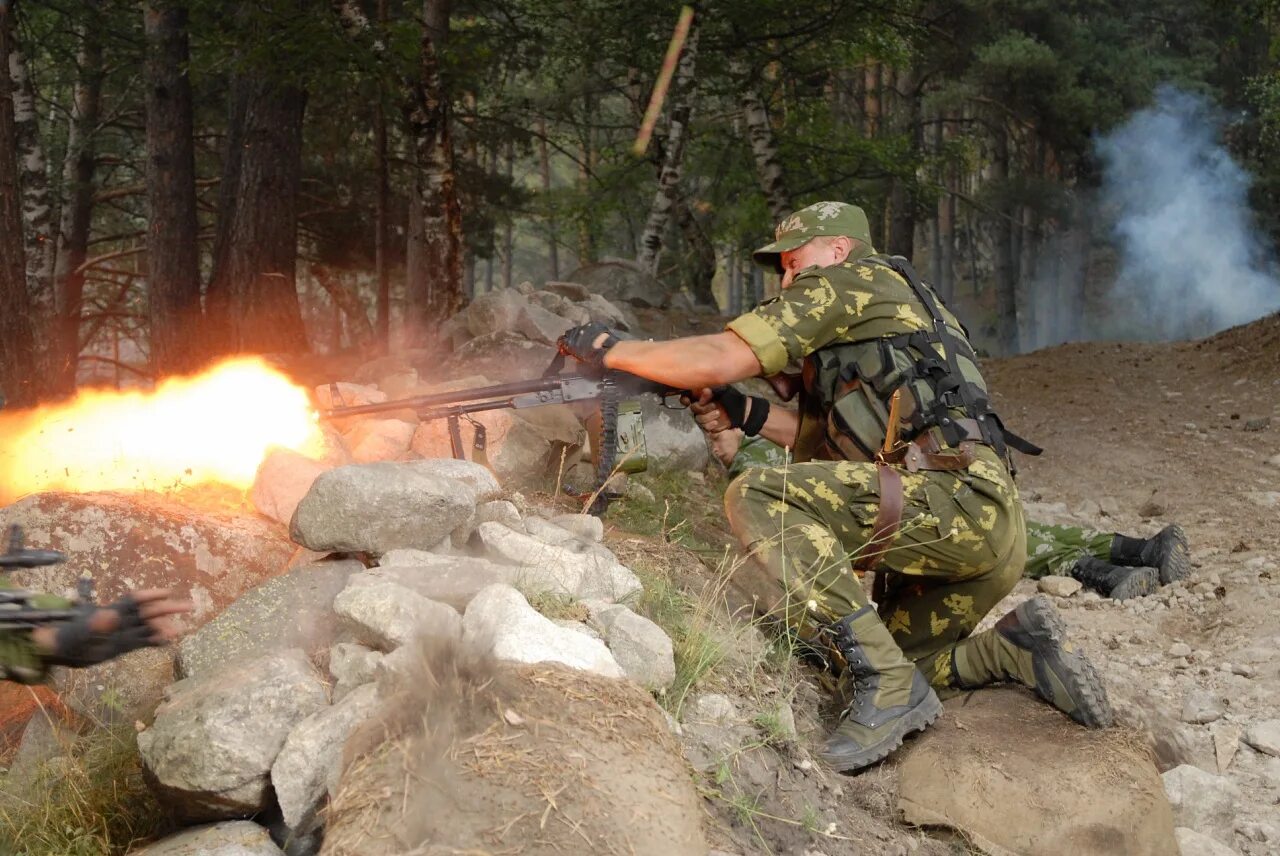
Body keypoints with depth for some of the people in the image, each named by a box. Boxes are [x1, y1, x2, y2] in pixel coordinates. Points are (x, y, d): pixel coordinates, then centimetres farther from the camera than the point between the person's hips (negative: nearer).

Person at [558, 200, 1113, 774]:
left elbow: (718, 359, -7)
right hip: (987, 532, 10)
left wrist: (609, 350, 5)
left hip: (957, 498, -10)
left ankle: (886, 684, -22)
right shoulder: (890, 310, 31)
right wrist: (748, 415, 18)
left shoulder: (848, 280, 2)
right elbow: (846, 437, 26)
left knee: (758, 498, -20)